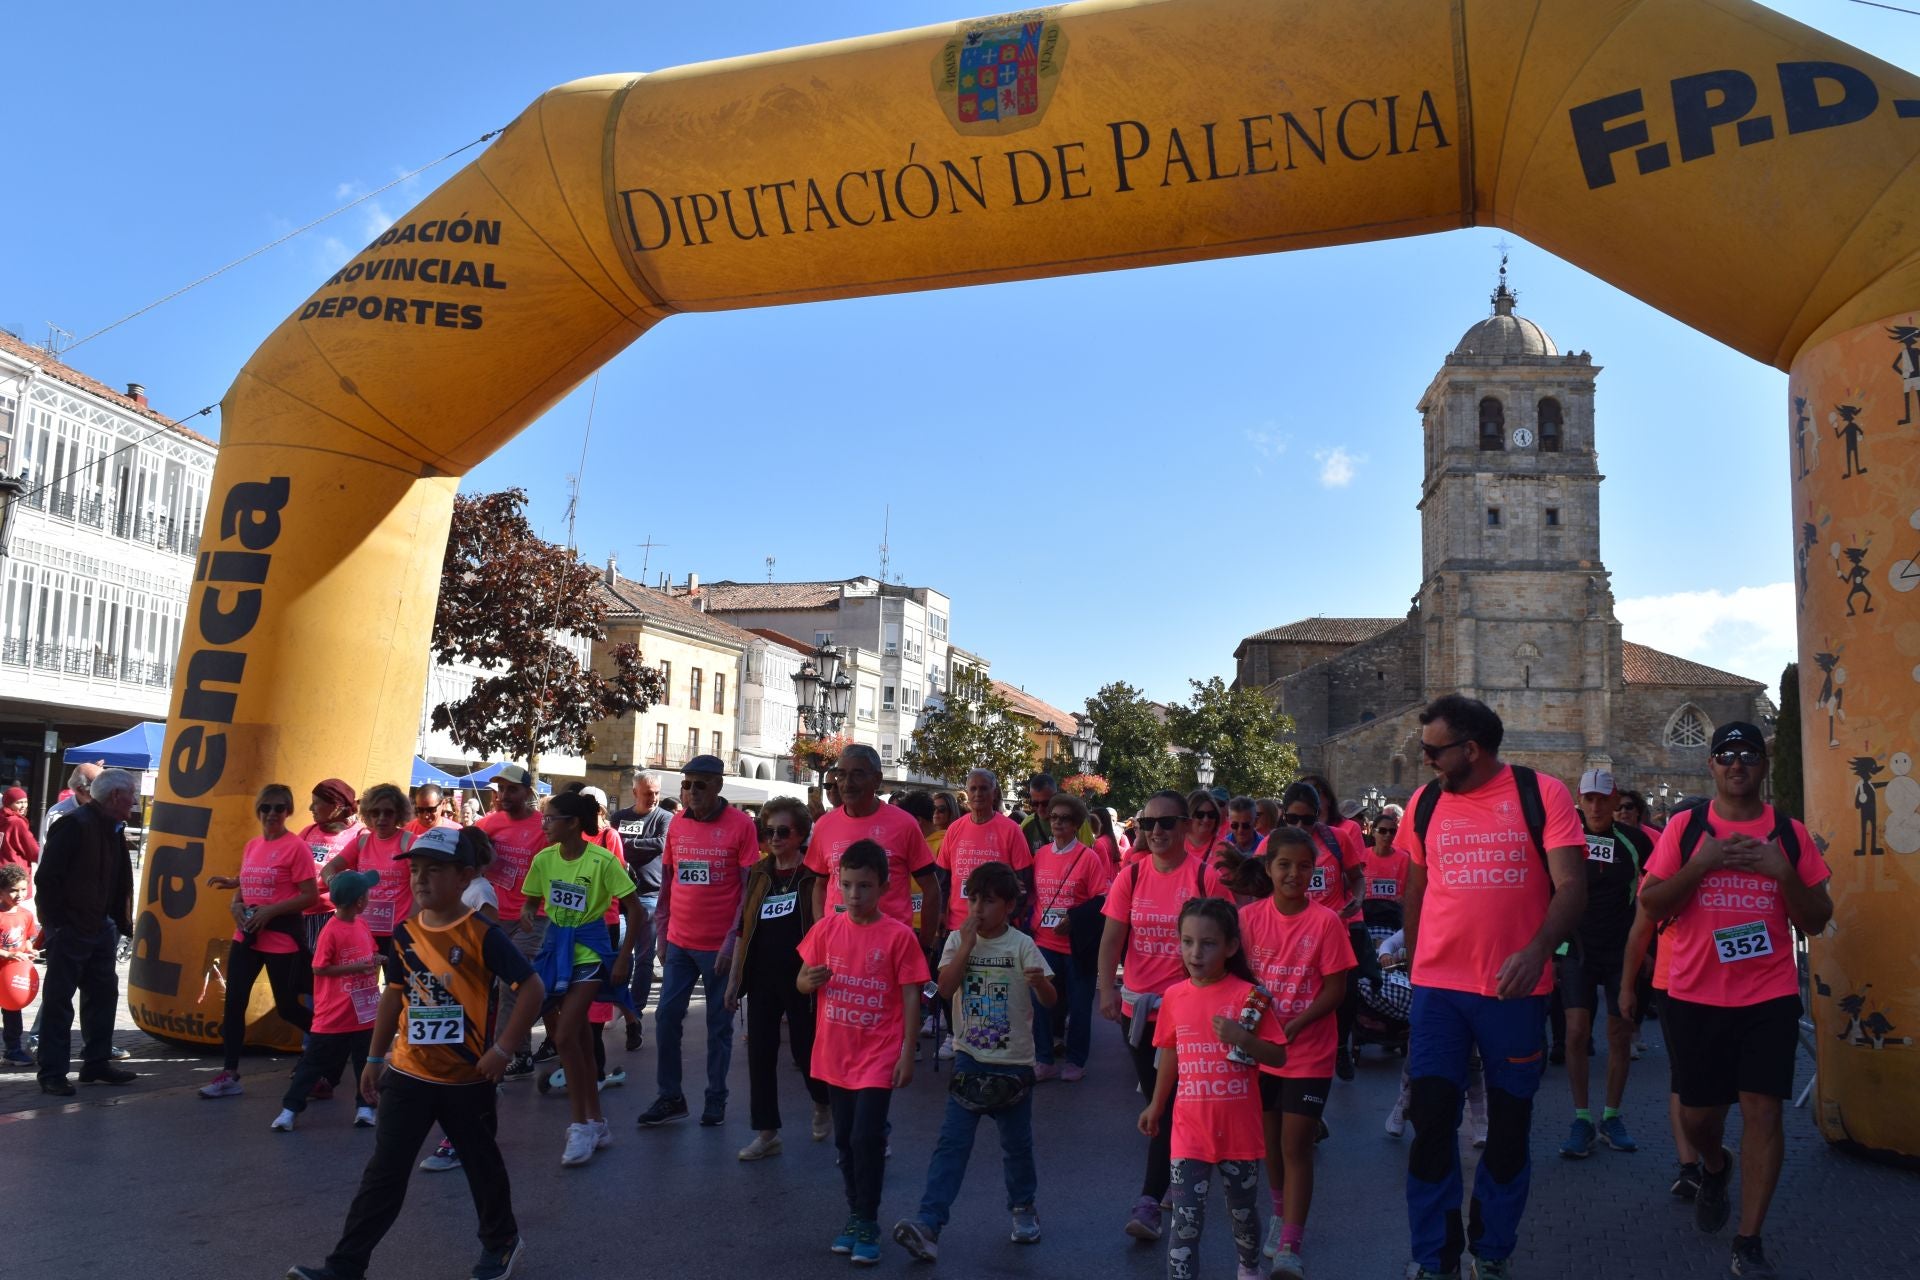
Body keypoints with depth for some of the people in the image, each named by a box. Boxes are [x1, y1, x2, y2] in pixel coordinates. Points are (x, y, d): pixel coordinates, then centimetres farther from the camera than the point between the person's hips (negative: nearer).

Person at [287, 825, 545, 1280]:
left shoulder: (482, 935, -18)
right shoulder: (405, 933, -1)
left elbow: (532, 989, -18)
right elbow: (394, 993, 12)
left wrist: (503, 1049, -19)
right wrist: (375, 1058, 13)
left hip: (468, 1079, -4)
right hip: (408, 1074, 4)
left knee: (482, 1164, 15)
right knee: (384, 1172, 4)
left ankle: (502, 1243, 37)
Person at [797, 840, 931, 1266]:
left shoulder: (898, 935, -11)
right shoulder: (827, 928, -1)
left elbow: (911, 997, -8)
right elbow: (801, 982, 7)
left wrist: (907, 1053, -11)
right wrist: (809, 980, -17)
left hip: (879, 1055, -4)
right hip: (835, 1054, 4)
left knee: (867, 1139, -7)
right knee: (845, 1141, 14)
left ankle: (867, 1224, 9)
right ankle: (855, 1215, 29)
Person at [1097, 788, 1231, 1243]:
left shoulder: (1205, 877, -9)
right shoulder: (1131, 876, 0)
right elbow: (1111, 938, -2)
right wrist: (1107, 990, -15)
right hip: (1138, 1005, 4)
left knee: (1171, 1104, -6)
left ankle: (1150, 1201, -3)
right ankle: (1173, 1179, 35)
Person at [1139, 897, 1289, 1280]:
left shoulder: (1249, 996, -13)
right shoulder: (1174, 996, -3)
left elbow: (1278, 1056, -10)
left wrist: (1242, 1038, -28)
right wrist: (1156, 1105, 20)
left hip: (1239, 1130, -1)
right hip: (1190, 1130, 1)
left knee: (1243, 1210, 21)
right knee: (1186, 1222, -3)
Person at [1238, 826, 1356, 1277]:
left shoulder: (1326, 922, -13)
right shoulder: (1249, 917, -5)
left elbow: (1335, 990, -12)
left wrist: (1292, 1026, -21)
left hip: (1308, 1052, -4)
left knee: (1296, 1147, -3)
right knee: (1270, 1141, 18)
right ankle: (1281, 1214, 39)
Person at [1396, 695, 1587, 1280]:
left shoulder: (1542, 795, -6)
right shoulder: (1424, 802, 4)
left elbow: (1572, 886, -12)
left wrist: (1537, 950, -28)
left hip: (1516, 988, -2)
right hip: (1438, 987, 2)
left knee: (1510, 1127, 11)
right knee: (1431, 1123, 0)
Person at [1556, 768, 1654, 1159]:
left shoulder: (1634, 841, 1)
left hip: (1623, 951, 1)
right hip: (1578, 950, -1)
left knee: (1620, 1035, 8)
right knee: (1576, 1031, -8)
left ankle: (1611, 1116, 22)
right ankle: (1582, 1119, 2)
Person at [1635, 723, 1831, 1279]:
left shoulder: (1790, 834, 3)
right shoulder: (1685, 826, 1)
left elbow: (1816, 921, 4)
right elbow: (1652, 905, -3)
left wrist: (1783, 872, -13)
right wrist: (1703, 863, -16)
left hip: (1770, 996, 0)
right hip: (1695, 996, 0)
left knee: (1763, 1111, -6)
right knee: (1699, 1112, 11)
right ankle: (1714, 1167, 45)